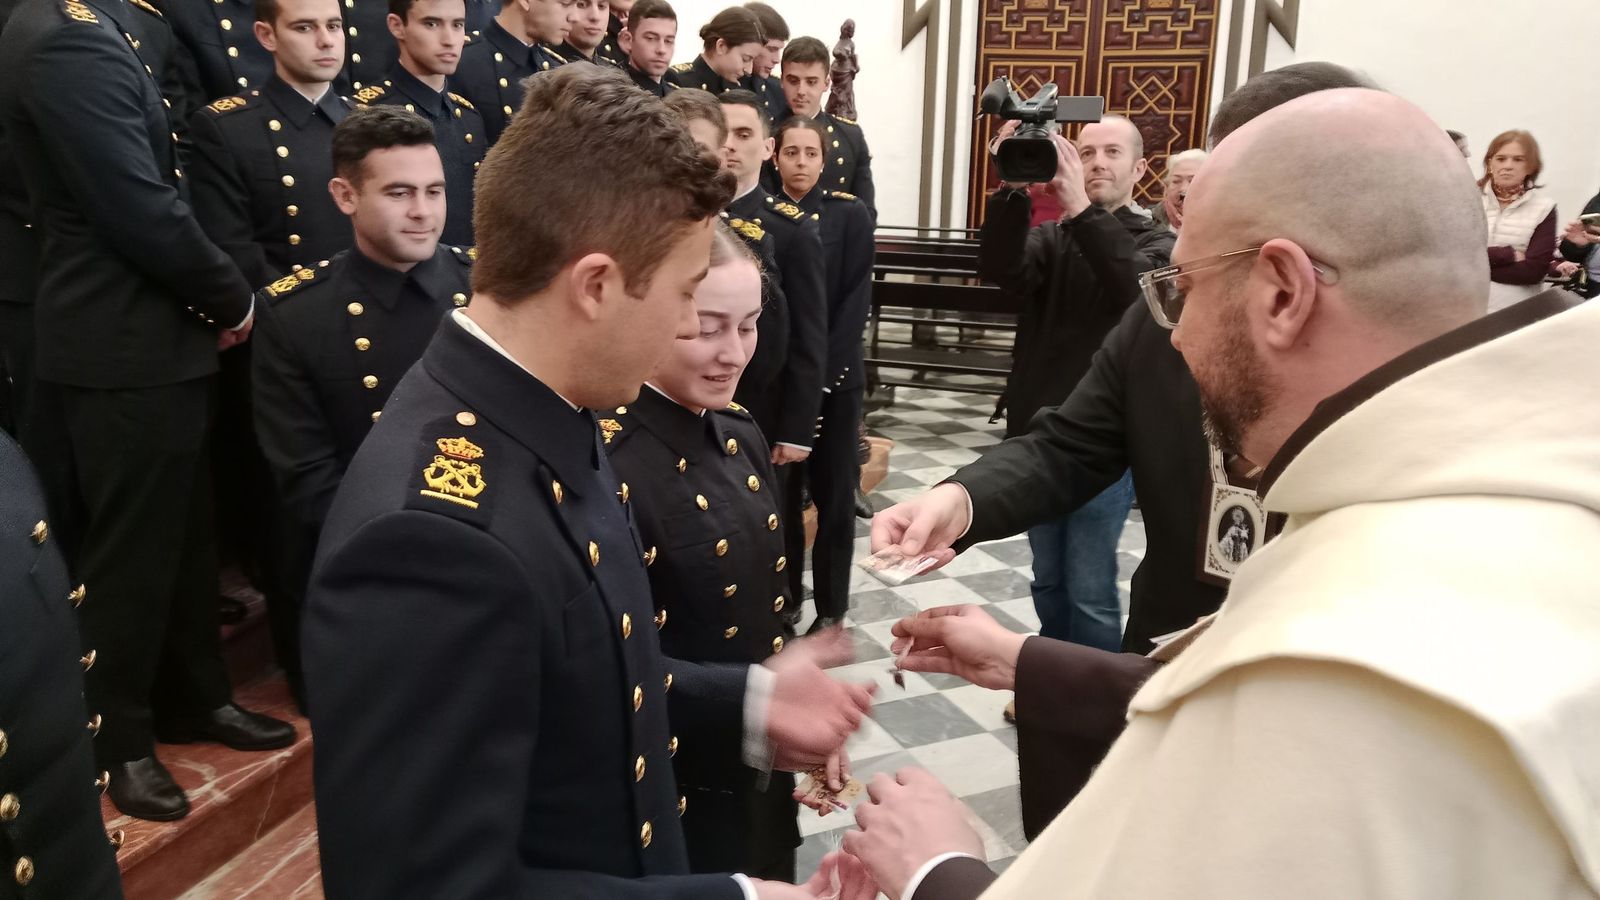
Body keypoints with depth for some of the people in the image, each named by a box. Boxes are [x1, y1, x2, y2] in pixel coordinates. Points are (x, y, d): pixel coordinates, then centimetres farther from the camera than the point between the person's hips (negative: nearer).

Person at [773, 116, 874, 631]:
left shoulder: (851, 216, -1)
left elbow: (856, 300, -6)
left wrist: (821, 371, -13)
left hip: (834, 375, -2)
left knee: (833, 491, 4)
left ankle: (830, 605, 16)